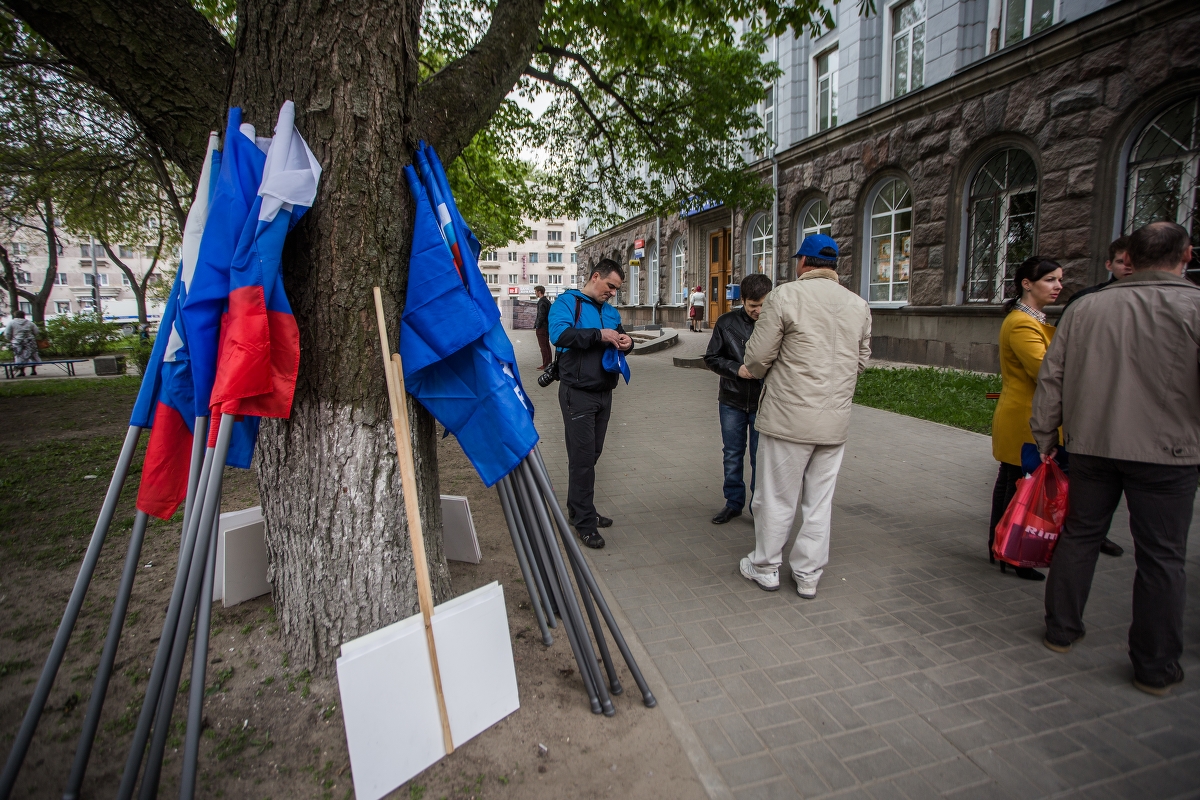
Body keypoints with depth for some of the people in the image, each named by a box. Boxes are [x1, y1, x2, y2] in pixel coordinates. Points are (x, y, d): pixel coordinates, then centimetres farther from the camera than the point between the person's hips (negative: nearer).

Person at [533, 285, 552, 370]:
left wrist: (536, 327, -15)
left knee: (543, 346, -6)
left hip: (542, 328, -10)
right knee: (547, 345, 15)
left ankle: (545, 364, -4)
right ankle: (549, 362, 20)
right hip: (547, 326, 10)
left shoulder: (541, 302, -15)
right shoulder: (547, 301, 14)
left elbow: (541, 316, -21)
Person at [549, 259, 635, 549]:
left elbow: (620, 337, 23)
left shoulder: (611, 311, 16)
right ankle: (585, 523, 4)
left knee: (591, 456, 14)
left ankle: (578, 510, 28)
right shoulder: (567, 302, -7)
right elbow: (559, 334, -23)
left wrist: (626, 342, -2)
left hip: (604, 392, 8)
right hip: (578, 393, -7)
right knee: (582, 457, -5)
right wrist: (599, 335, -25)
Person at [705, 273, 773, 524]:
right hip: (732, 400, 2)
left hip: (763, 403, -2)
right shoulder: (726, 322, -2)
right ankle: (734, 502, 30)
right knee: (732, 455, 13)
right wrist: (736, 369, -13)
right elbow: (711, 358, 2)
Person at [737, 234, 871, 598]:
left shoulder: (784, 296, -10)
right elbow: (861, 361, 14)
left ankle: (765, 567, 24)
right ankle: (808, 575, 26)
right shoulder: (858, 305, 7)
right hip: (836, 420, 5)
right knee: (820, 500, 14)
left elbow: (758, 356, -10)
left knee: (777, 497, 9)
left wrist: (758, 372, 12)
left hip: (789, 417, -5)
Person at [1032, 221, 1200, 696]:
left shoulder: (1085, 308, 2)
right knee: (1160, 557, 7)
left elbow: (1051, 379, 4)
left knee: (1079, 536, 15)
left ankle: (1061, 630, 26)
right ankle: (1155, 667, 17)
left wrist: (1044, 437, 12)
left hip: (1091, 445, 3)